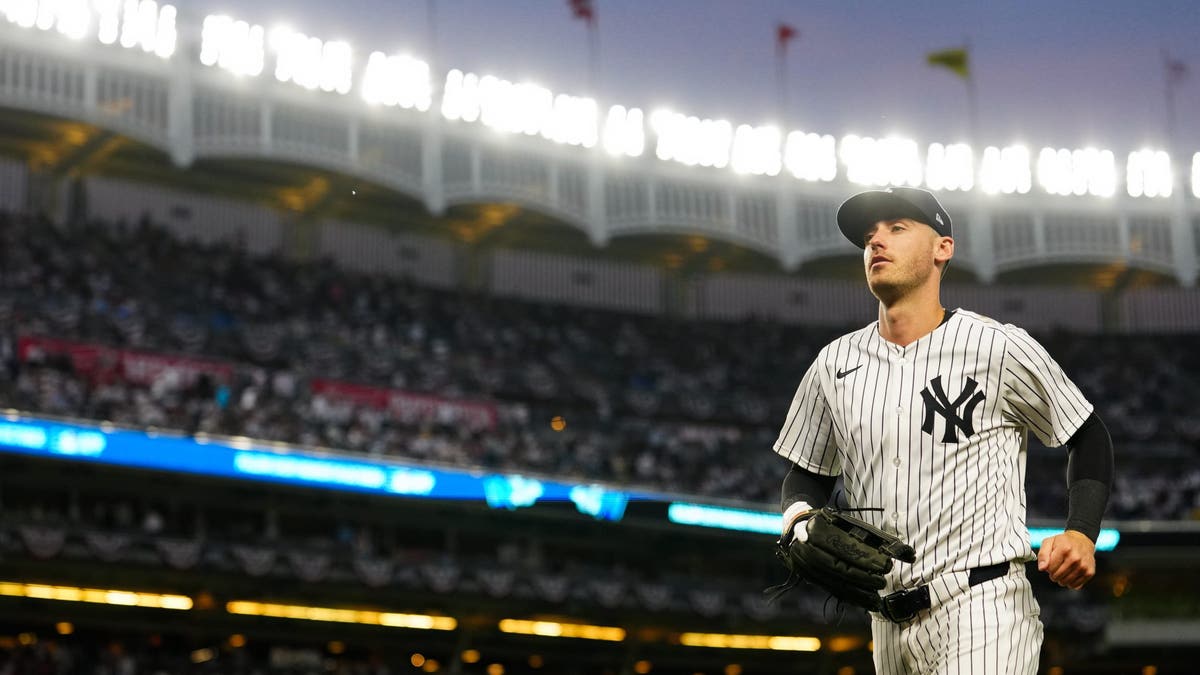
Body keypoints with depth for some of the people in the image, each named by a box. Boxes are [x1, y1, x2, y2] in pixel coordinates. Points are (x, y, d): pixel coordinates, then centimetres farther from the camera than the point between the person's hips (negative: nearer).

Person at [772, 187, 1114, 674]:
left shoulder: (1000, 349, -2)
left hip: (982, 604, -5)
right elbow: (806, 475, 20)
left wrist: (1081, 534, -7)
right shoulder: (834, 363, 10)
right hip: (888, 626, 5)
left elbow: (1088, 438, 8)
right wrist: (800, 520, -3)